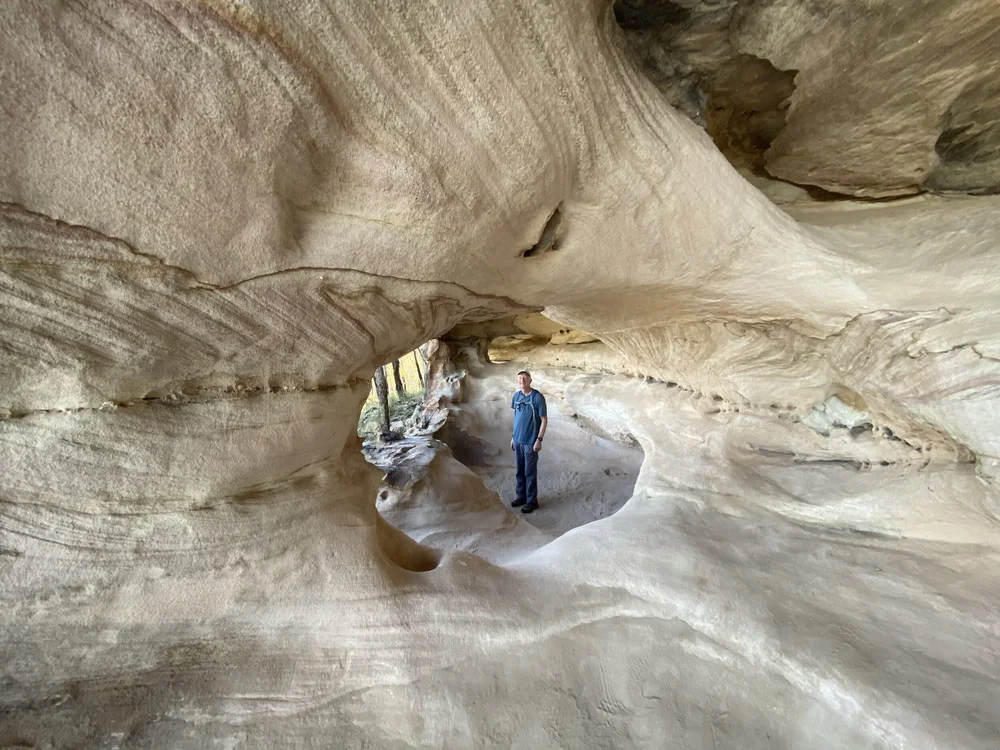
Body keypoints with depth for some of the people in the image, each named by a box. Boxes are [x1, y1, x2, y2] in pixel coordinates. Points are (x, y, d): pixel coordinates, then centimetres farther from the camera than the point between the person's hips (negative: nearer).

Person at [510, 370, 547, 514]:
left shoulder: (538, 397, -15)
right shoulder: (515, 396, 3)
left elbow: (544, 420, -12)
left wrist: (539, 440, -15)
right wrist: (513, 437, 13)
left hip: (530, 441, -6)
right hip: (518, 440, 6)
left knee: (530, 472, 4)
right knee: (520, 471, 16)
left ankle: (532, 501, 18)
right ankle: (521, 496, 32)